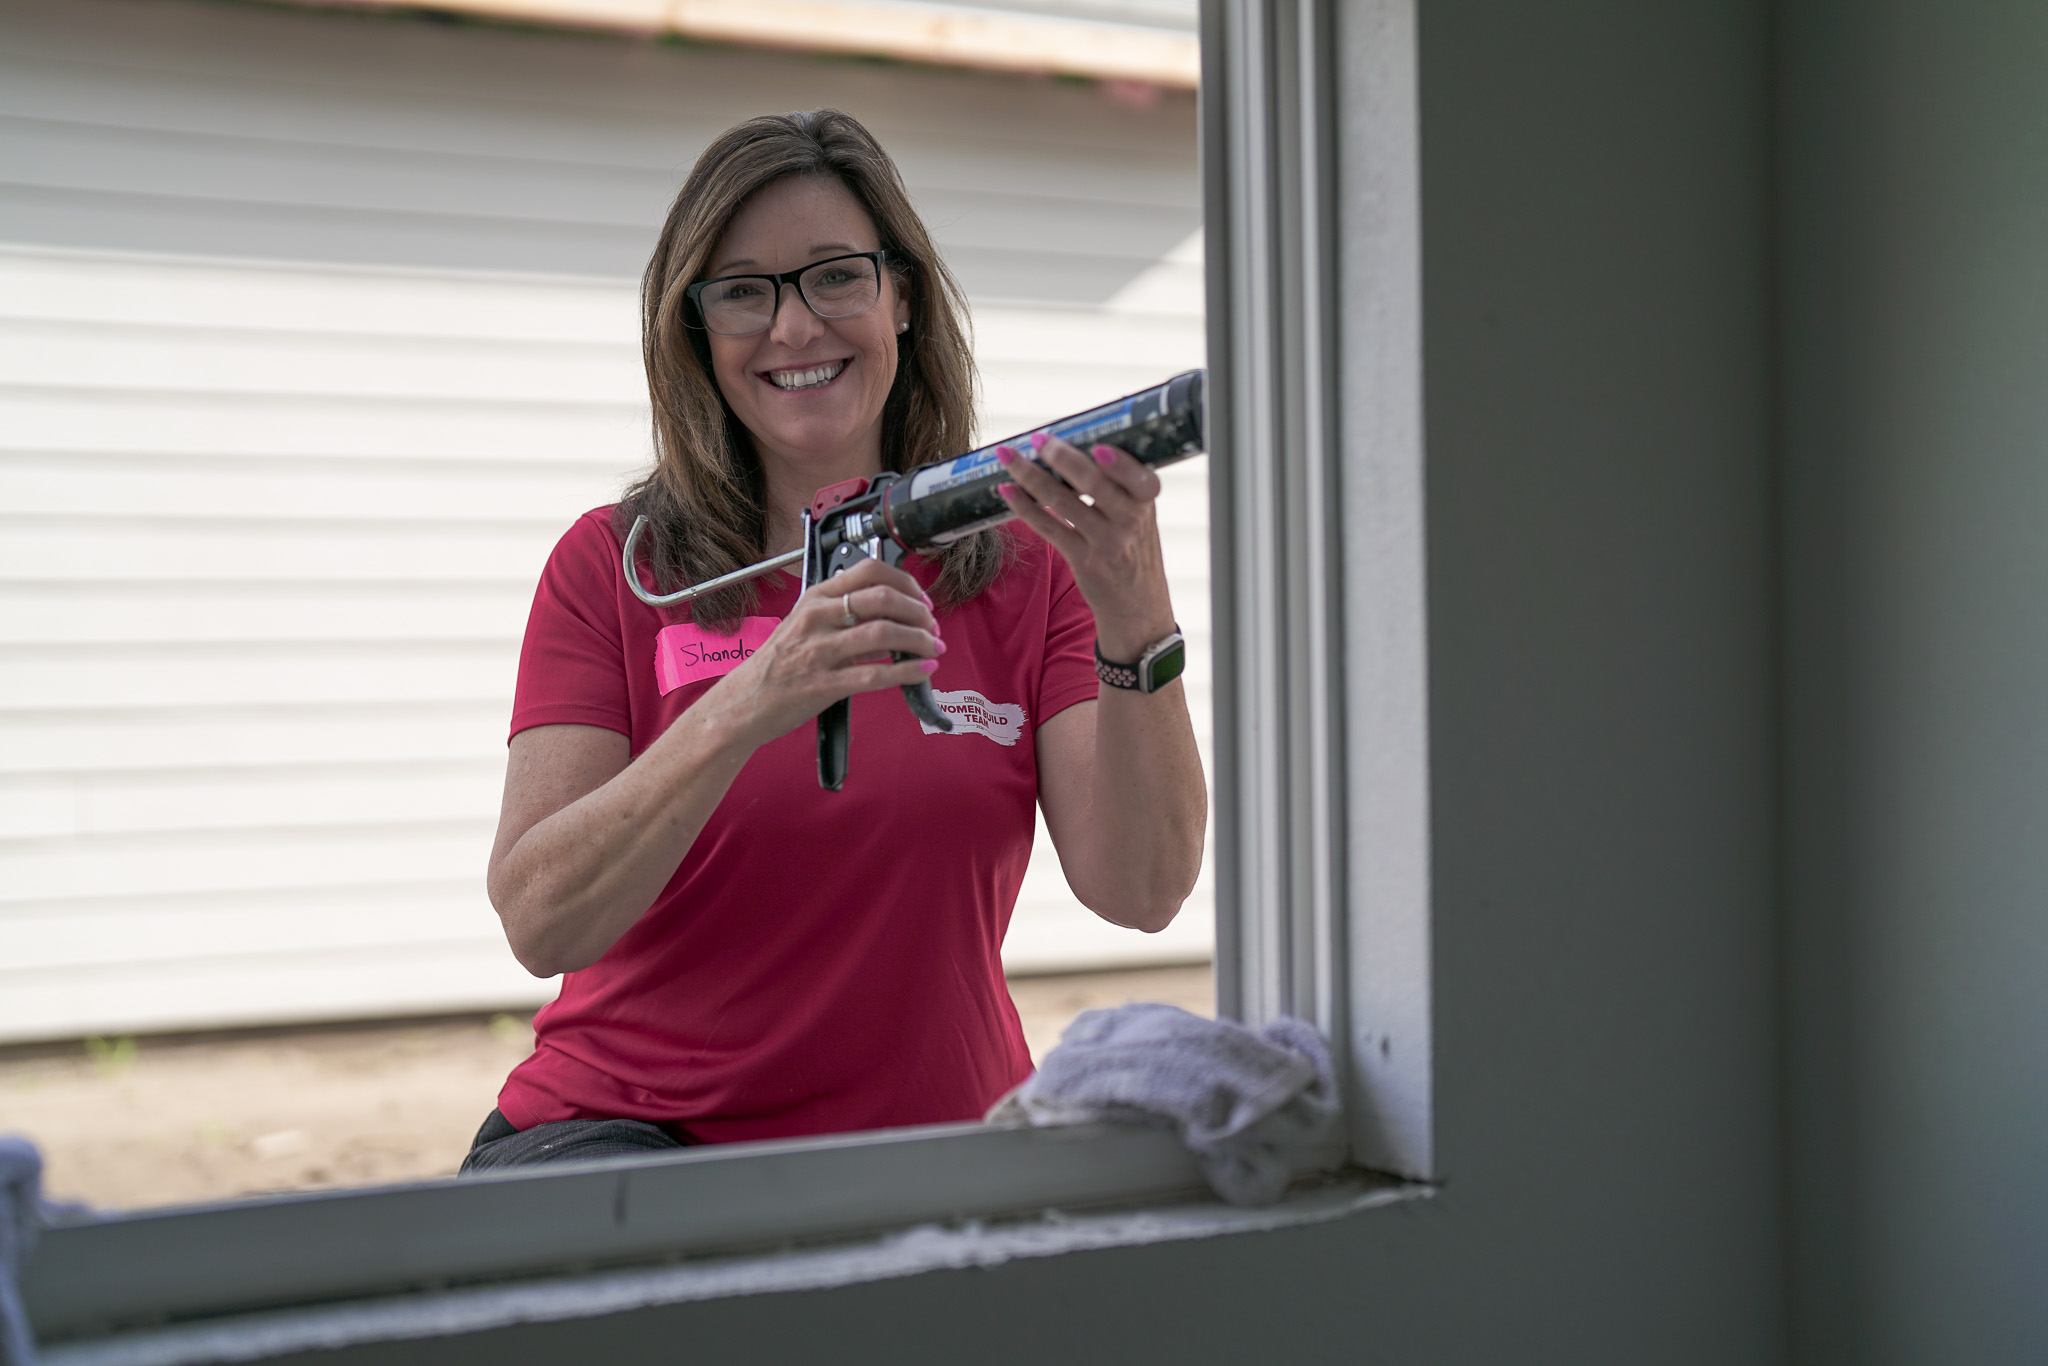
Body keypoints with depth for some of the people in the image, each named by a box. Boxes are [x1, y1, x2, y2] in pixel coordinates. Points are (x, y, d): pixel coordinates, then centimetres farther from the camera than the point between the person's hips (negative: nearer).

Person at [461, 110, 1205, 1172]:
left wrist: (1136, 626, -25)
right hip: (622, 1133, -3)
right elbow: (539, 924, -12)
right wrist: (746, 709, -27)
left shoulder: (1029, 571, 5)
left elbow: (1139, 892, -9)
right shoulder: (613, 566, 1)